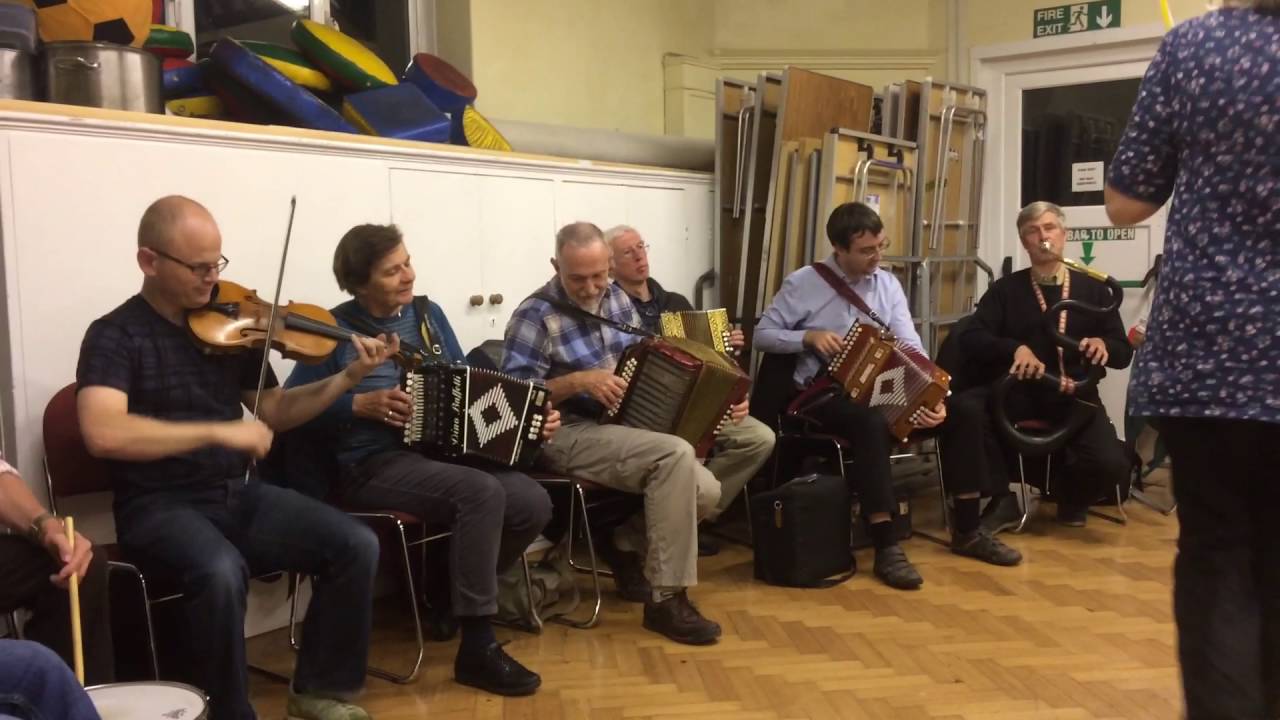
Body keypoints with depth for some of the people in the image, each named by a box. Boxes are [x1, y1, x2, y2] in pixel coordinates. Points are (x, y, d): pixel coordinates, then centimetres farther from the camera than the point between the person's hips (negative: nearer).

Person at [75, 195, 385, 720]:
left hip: (241, 494, 5)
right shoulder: (115, 335, -9)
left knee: (357, 545, -13)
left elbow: (275, 411, 13)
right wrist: (219, 430, -27)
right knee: (221, 572, -37)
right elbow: (103, 434, -26)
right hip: (163, 506, -5)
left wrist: (348, 378, -2)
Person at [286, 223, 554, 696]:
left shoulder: (427, 314, 11)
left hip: (441, 452, 6)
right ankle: (477, 648, -21)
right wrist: (359, 403, -17)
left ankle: (452, 589, 9)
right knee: (482, 493, -32)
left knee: (533, 503, -16)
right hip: (371, 465, -6)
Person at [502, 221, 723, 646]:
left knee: (705, 490, -14)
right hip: (567, 436, -7)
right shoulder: (535, 316, -12)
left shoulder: (616, 298, 9)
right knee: (677, 455, -30)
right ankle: (666, 600, -20)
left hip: (627, 427, 7)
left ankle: (627, 544, 14)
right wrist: (579, 380, -23)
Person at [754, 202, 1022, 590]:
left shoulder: (888, 283, 6)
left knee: (966, 412, -10)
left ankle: (967, 530, 2)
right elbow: (762, 335, -1)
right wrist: (809, 337, -18)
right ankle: (886, 547, -32)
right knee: (873, 424, -39)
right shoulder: (803, 283, -6)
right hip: (826, 394, -5)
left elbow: (911, 346, -2)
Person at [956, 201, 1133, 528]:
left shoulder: (1093, 288, 10)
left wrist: (1104, 345, -17)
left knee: (1111, 465, -26)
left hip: (1075, 395, 0)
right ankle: (1002, 497, -8)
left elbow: (1124, 352, 9)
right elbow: (969, 339, -4)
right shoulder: (1005, 289, 8)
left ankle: (1072, 495, 15)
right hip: (1018, 392, 0)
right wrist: (1015, 348, -23)